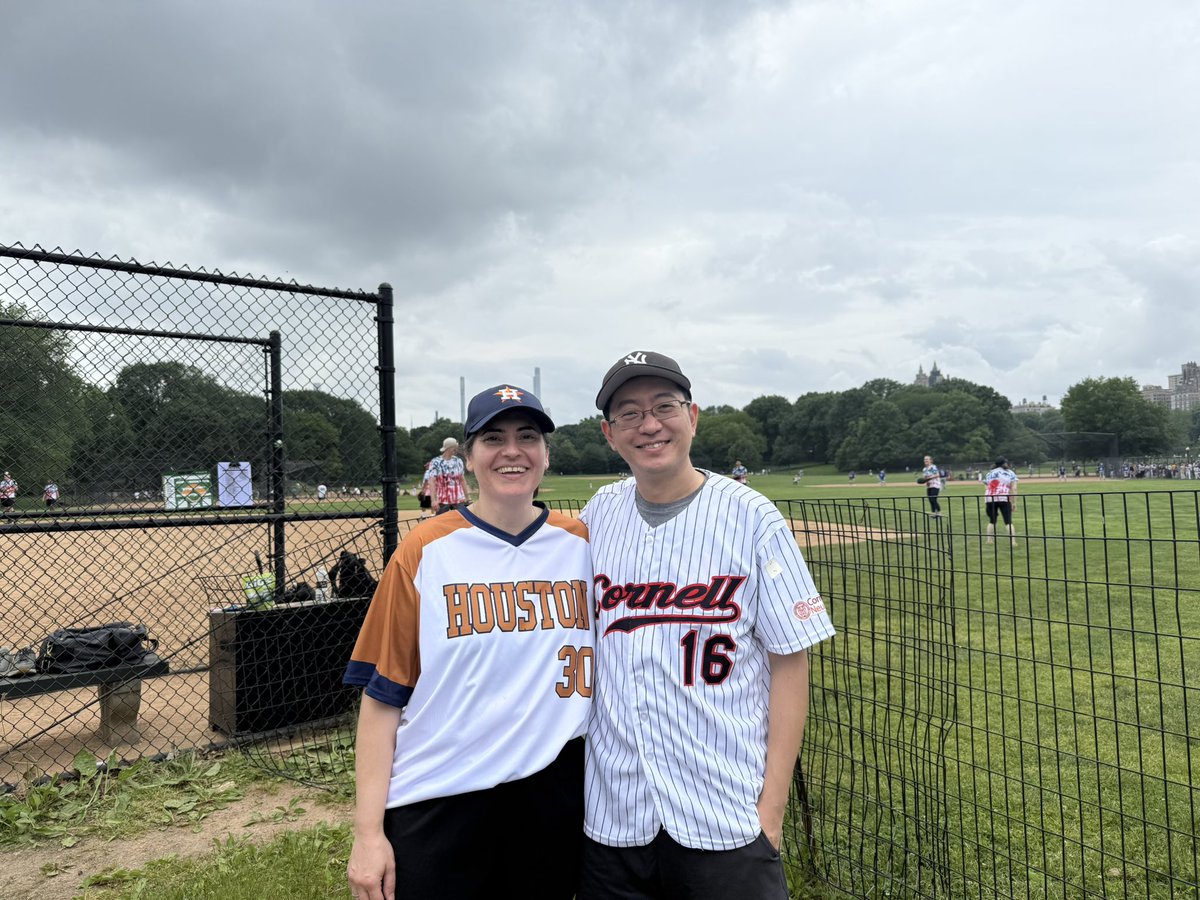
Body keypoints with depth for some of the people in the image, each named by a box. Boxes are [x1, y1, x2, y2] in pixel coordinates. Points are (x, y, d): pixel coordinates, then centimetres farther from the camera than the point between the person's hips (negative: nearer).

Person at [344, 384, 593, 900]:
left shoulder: (582, 544, 0)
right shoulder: (425, 550, -7)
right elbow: (382, 695, -5)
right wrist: (368, 831, -7)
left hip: (557, 798, 3)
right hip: (437, 802, -2)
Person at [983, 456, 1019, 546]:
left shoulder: (989, 473, 19)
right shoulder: (1010, 473, 13)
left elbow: (986, 489, 12)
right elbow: (1014, 489, 2)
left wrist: (985, 503, 11)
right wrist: (1014, 502, 4)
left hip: (990, 499, 3)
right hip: (1004, 499, -3)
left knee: (992, 521, 17)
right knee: (1008, 522, 0)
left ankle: (989, 541, 18)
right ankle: (1013, 541, -8)